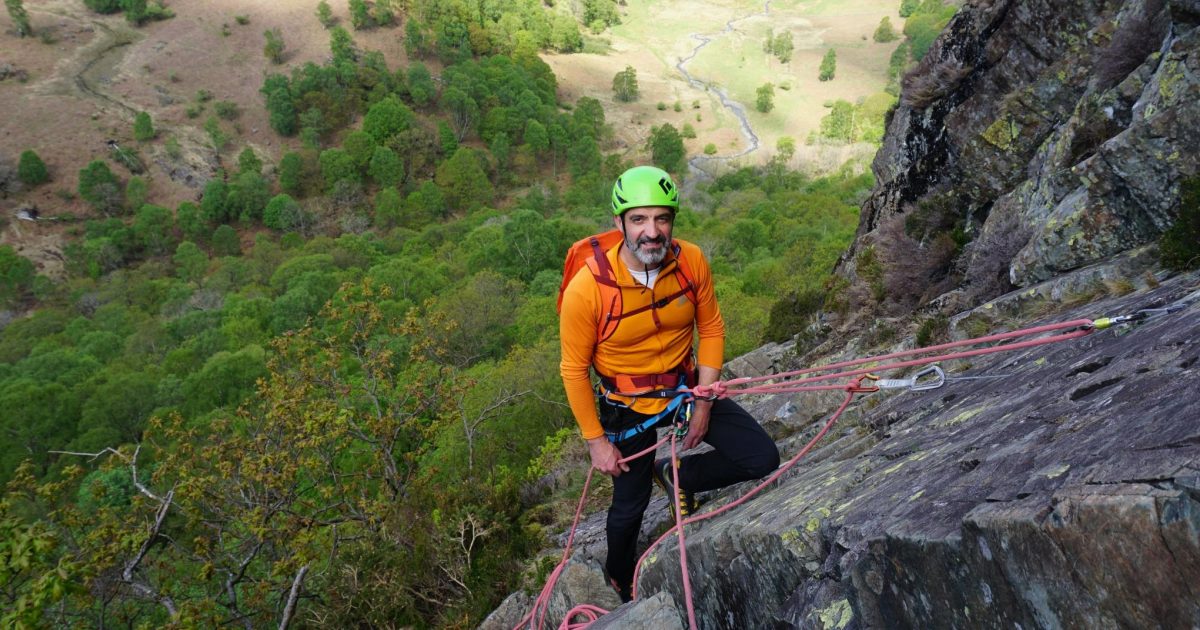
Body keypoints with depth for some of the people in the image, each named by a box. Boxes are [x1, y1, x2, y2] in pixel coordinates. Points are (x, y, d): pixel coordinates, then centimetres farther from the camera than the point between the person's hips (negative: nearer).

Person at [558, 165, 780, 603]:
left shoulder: (691, 262, -18)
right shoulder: (587, 289, -28)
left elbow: (712, 330, -3)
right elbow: (574, 369, -16)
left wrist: (704, 403, -6)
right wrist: (596, 441, -11)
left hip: (686, 387, 3)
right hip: (628, 407, -3)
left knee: (763, 459, -5)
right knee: (630, 505, 15)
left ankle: (680, 476, 22)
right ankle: (621, 577, 49)